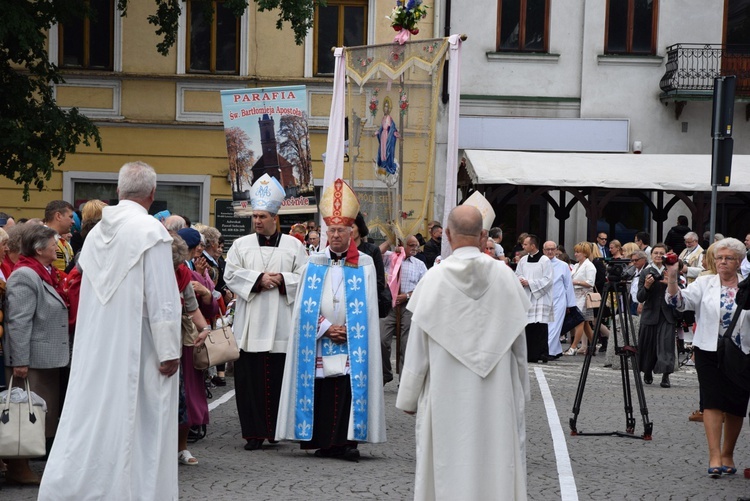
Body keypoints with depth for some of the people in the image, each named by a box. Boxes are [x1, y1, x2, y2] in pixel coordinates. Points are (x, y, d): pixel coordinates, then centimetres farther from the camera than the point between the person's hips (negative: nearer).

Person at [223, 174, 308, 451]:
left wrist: (281, 280, -11)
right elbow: (230, 274, 1)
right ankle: (254, 432, 1)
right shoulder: (241, 245, 12)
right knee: (250, 378, -2)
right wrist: (258, 279, -10)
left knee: (279, 378, -1)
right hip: (250, 325, 1)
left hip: (281, 325, -1)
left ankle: (277, 429, 10)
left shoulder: (293, 245, 9)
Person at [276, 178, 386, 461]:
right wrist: (326, 328, -5)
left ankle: (349, 441, -5)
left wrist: (347, 330, -7)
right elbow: (304, 306, 7)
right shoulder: (314, 263, 10)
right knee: (321, 392, -2)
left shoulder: (364, 265, 6)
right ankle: (325, 443, 3)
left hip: (352, 343, -2)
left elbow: (368, 308, 3)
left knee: (350, 389, -8)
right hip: (319, 342, 2)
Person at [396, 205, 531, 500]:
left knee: (448, 468, 5)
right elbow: (519, 343, 3)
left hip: (447, 395, -1)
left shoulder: (434, 279, -9)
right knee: (496, 461, 7)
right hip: (496, 396, 2)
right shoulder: (504, 276, -3)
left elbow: (417, 346, -4)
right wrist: (522, 392, 15)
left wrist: (408, 397, 6)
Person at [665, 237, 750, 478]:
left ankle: (727, 455, 20)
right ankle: (714, 457, -12)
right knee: (713, 403, -10)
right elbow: (679, 301, -10)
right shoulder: (705, 284, 4)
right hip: (710, 351, -1)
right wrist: (672, 279, -25)